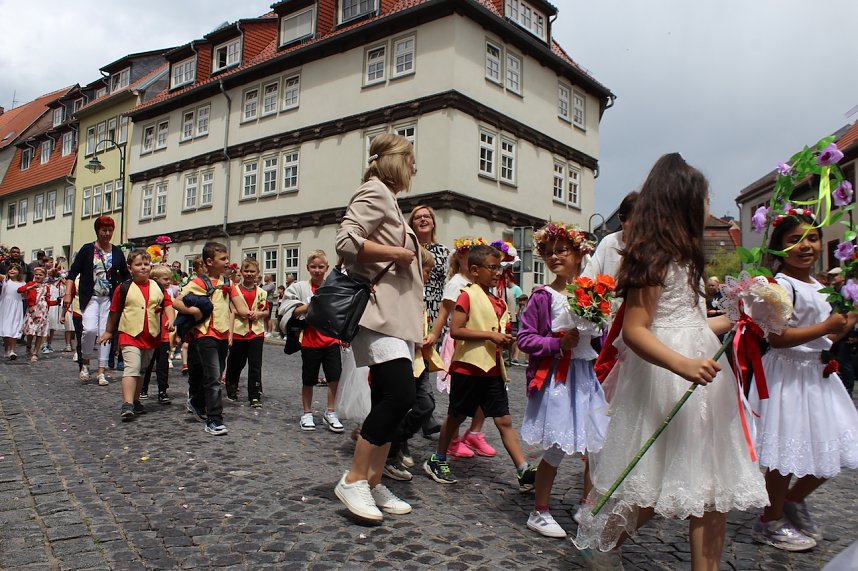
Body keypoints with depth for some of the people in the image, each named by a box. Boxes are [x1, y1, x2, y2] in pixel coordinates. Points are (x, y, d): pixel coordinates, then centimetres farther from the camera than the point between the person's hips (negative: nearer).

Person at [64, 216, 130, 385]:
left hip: (109, 298, 2)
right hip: (90, 297, -2)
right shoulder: (87, 249, 2)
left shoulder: (117, 252, 8)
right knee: (90, 329, -18)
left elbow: (125, 276, 15)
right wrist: (68, 294, -7)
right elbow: (73, 272, 2)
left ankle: (101, 372, 5)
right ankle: (85, 363, 7)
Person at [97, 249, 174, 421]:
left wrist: (170, 319, -13)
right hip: (130, 335, -4)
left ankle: (135, 400, 30)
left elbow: (167, 303, 6)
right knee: (132, 368, -16)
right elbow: (114, 311, 6)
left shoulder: (158, 287, 4)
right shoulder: (124, 288, -2)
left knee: (141, 370, 17)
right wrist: (108, 331, 13)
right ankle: (127, 405, -19)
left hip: (152, 336, 4)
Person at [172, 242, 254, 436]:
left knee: (215, 376, 17)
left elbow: (239, 306, 4)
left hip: (223, 334, 7)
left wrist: (247, 313, -16)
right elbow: (176, 302, -10)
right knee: (213, 377, -11)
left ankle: (196, 403, 40)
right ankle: (214, 420, -8)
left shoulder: (227, 283, 12)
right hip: (205, 334, -7)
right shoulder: (198, 282, -6)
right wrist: (195, 312, -18)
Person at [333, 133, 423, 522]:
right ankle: (353, 480, -8)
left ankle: (373, 483, 12)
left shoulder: (388, 199, 25)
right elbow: (346, 241, -18)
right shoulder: (374, 191, -4)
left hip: (398, 315, 10)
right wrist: (396, 253, -13)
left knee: (388, 400, 6)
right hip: (380, 312, -10)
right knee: (400, 393, -18)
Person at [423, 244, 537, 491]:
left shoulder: (498, 302, 13)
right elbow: (455, 330, -18)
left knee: (504, 420, 3)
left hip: (492, 369, 6)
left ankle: (523, 471, 3)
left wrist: (505, 339, 1)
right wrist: (490, 335, -20)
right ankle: (437, 461, 27)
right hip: (467, 367, -6)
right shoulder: (468, 295, -9)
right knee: (456, 416, 8)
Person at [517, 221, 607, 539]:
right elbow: (524, 338, -8)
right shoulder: (543, 297, -6)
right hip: (555, 377, -4)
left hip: (588, 375, 5)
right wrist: (558, 343, -18)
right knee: (556, 449, 1)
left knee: (598, 447, 8)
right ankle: (539, 513, 20)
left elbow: (602, 336, 15)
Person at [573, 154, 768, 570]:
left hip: (697, 374, 10)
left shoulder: (682, 259, 18)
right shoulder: (654, 256, -12)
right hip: (665, 380, -10)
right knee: (659, 486, 0)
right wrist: (684, 365, -32)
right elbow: (634, 331, -20)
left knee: (711, 488, 9)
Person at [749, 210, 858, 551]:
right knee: (787, 453, 0)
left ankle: (794, 500, 36)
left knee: (830, 448, 13)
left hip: (817, 373, 9)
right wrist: (827, 327, -21)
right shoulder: (782, 284, -16)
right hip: (788, 375, -9)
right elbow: (777, 338, -24)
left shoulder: (819, 286, 12)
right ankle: (770, 521, 18)